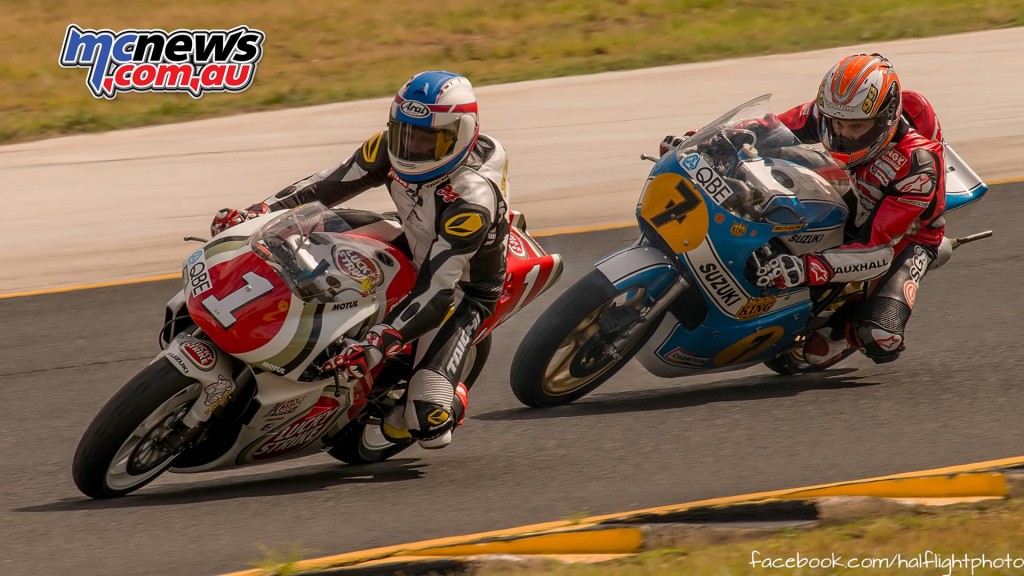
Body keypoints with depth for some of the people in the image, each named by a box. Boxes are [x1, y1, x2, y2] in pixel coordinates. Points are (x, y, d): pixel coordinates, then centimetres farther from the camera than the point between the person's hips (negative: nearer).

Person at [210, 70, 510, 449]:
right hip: (416, 250, 7)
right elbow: (330, 185, -6)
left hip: (463, 290, -7)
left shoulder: (473, 200, -38)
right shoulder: (391, 150, -18)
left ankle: (455, 399, 13)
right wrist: (257, 213, -16)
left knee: (430, 425, -24)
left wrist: (376, 346, -51)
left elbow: (436, 289, -41)